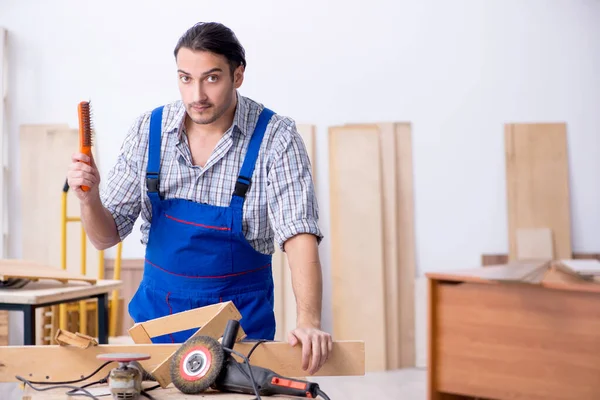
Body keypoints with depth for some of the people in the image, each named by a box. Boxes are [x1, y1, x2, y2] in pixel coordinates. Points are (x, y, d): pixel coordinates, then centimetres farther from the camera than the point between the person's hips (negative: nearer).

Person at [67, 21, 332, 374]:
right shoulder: (148, 130, -7)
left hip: (241, 315, -2)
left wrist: (308, 322, -38)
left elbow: (298, 235, -24)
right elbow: (107, 236, -3)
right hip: (159, 309, 3)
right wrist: (89, 198, -24)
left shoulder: (276, 137, -16)